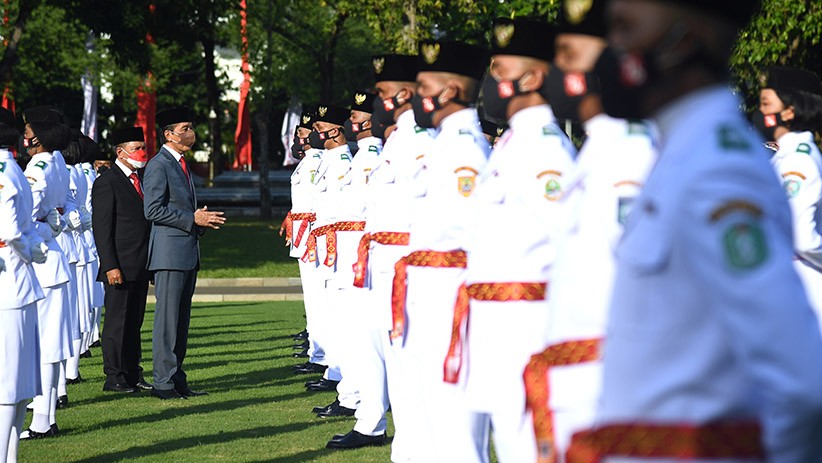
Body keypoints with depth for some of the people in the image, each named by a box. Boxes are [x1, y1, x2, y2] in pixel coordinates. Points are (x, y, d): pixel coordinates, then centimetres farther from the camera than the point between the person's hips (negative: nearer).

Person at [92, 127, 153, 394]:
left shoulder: (141, 179, 16)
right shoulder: (107, 183, -9)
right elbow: (101, 228, -13)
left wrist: (151, 264, 15)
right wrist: (110, 266, -19)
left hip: (141, 267, 8)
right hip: (120, 268, -8)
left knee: (134, 322, 12)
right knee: (117, 322, -2)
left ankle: (132, 375, 17)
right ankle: (114, 378, 3)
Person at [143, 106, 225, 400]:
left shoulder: (181, 164, 20)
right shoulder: (158, 165, -10)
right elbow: (153, 210, -18)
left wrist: (203, 220, 8)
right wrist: (192, 219, -16)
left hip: (188, 253, 10)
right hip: (169, 252, -10)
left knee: (181, 320, 11)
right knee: (167, 318, -7)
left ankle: (177, 379, 15)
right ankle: (163, 383, -5)